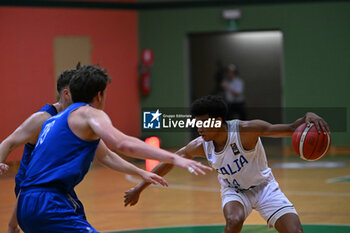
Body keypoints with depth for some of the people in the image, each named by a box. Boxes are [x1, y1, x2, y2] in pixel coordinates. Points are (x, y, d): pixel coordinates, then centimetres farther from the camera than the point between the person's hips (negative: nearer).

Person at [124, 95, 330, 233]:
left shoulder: (245, 130, -30)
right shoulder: (200, 146, -18)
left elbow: (289, 129, -35)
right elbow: (169, 163, -4)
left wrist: (307, 118, -57)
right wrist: (139, 189, 2)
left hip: (263, 186, -1)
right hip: (234, 190, 1)